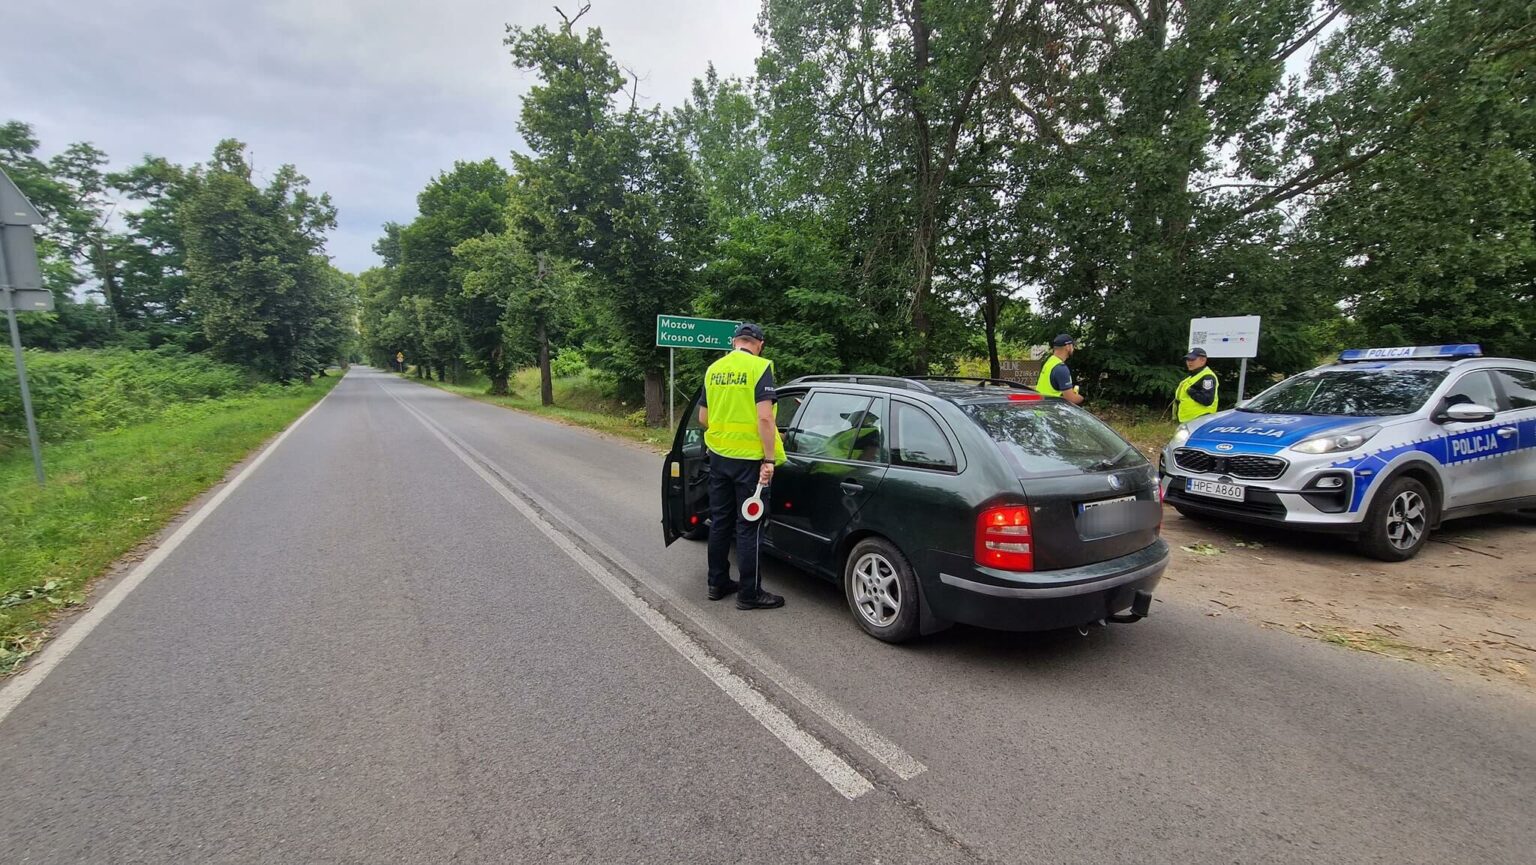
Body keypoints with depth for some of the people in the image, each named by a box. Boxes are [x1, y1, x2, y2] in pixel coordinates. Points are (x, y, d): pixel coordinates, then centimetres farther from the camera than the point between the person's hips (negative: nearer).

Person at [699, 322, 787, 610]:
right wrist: (769, 459, -15)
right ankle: (750, 594, 10)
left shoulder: (713, 369, 8)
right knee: (749, 527, 2)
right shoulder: (759, 368, -10)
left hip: (718, 456, 6)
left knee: (720, 521, 15)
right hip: (748, 459, -6)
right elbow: (764, 418, -19)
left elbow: (703, 418, 13)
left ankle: (718, 583, 26)